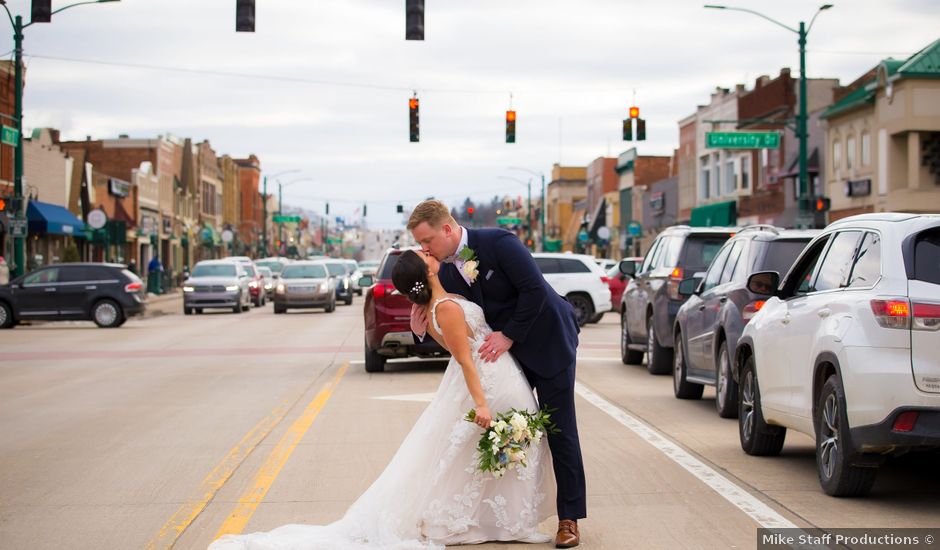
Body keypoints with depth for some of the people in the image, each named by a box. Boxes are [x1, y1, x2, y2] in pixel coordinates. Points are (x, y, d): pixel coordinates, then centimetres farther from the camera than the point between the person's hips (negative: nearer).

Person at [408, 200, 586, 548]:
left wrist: (508, 335, -25)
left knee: (560, 431, -3)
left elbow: (535, 290, -25)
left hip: (547, 343, -6)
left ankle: (569, 519, 2)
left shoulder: (499, 243, -22)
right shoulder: (447, 275, -2)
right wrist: (423, 330, -17)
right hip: (506, 351, 7)